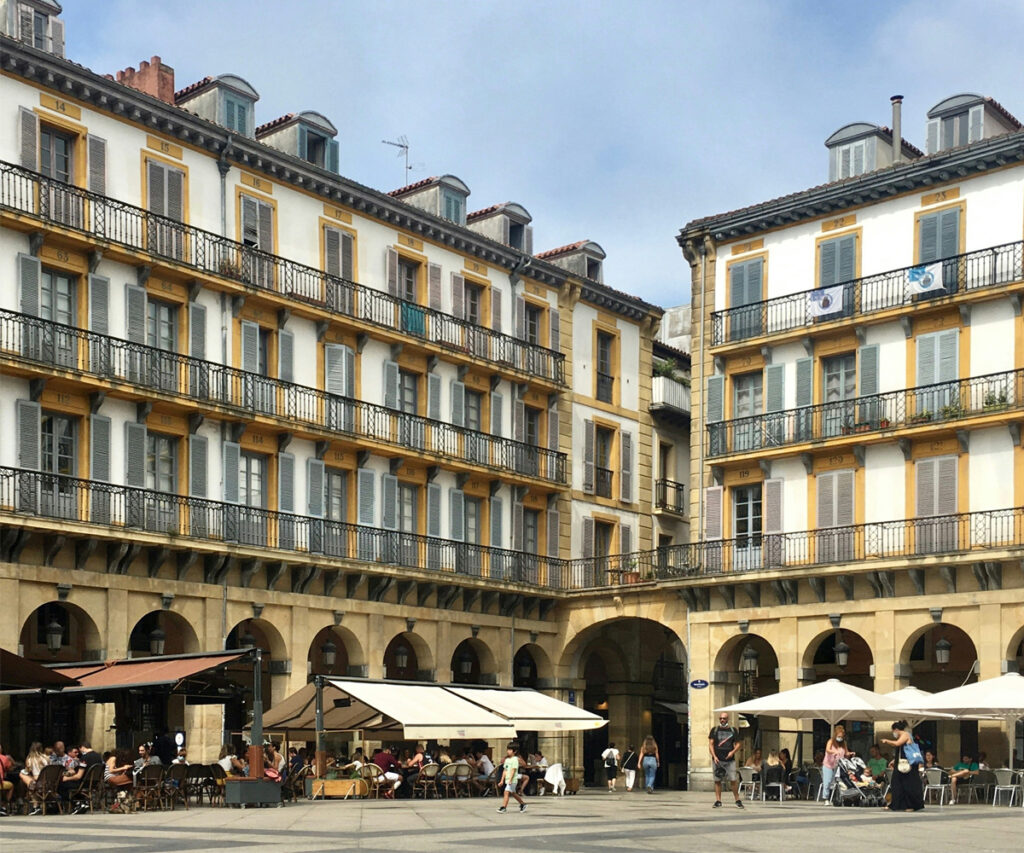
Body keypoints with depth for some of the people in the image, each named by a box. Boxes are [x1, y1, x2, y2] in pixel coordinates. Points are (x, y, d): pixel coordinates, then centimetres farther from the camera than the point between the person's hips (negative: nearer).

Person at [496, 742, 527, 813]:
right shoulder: (507, 759, 14)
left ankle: (503, 807, -17)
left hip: (512, 780, -9)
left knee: (507, 792, -16)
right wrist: (502, 780, 14)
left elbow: (513, 770, -18)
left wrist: (510, 780, -25)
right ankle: (523, 803, 30)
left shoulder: (515, 759, -10)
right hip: (507, 780, 9)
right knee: (513, 793, 16)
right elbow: (505, 771, 16)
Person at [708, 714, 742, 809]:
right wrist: (714, 756, -9)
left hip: (730, 759, 0)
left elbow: (737, 744, 11)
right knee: (717, 780, 1)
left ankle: (737, 800, 3)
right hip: (717, 760, 0)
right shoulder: (714, 730, 9)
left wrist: (733, 752, -9)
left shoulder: (733, 730, 11)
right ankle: (718, 801, 6)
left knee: (733, 780, -7)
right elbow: (711, 744, 4)